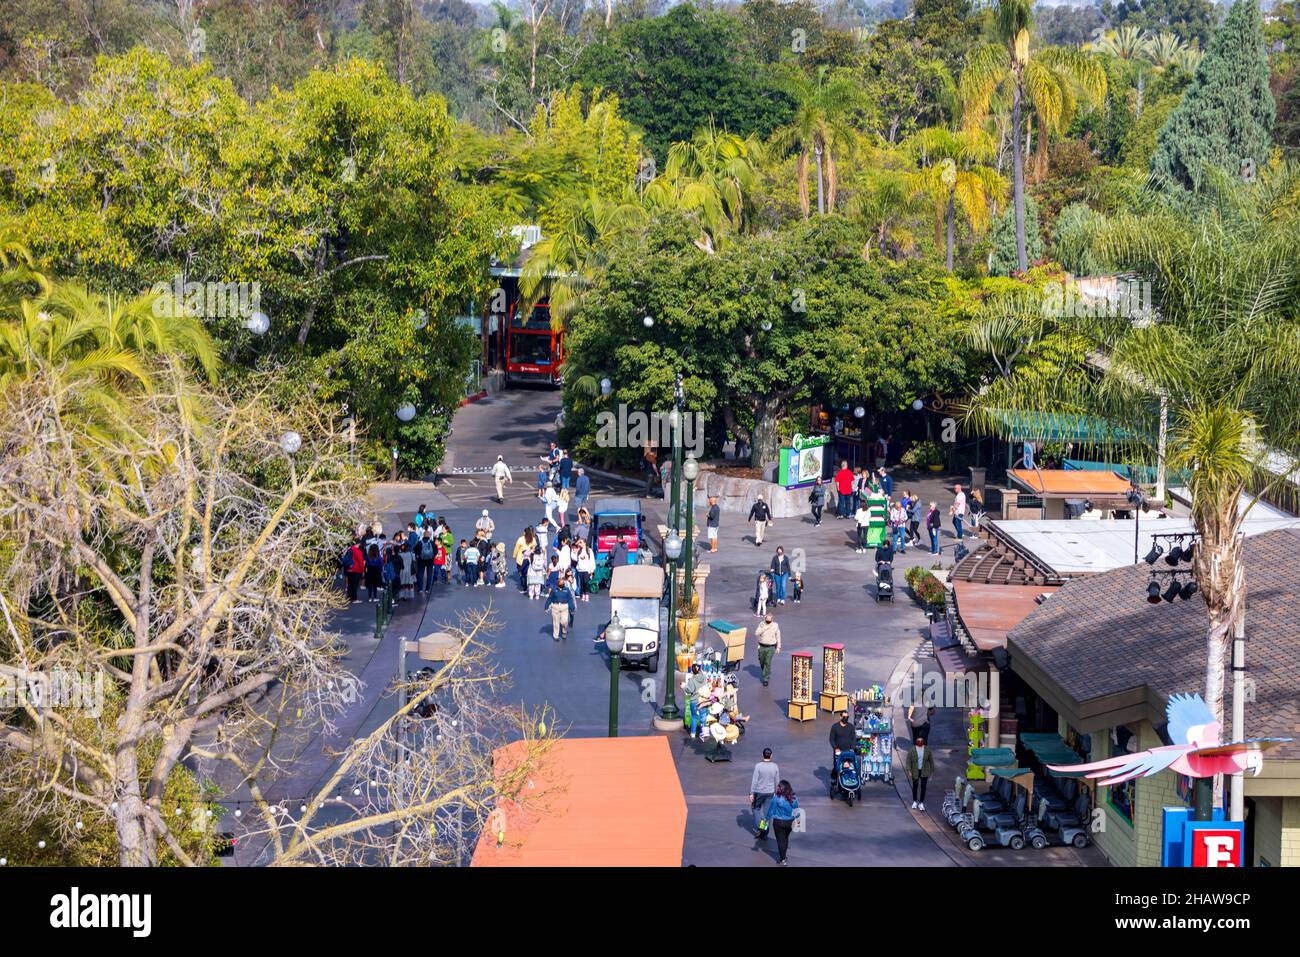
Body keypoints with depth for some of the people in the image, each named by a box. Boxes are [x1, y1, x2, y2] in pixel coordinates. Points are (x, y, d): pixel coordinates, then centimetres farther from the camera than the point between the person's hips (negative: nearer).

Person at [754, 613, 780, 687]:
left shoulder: (775, 625, -4)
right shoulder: (762, 625, -3)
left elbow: (778, 637, 4)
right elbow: (756, 633, -15)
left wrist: (778, 647, 3)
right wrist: (765, 628, -23)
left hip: (771, 647, -2)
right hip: (762, 646, 2)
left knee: (768, 663, -8)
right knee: (761, 662, 13)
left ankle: (766, 679, 1)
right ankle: (767, 673, 41)